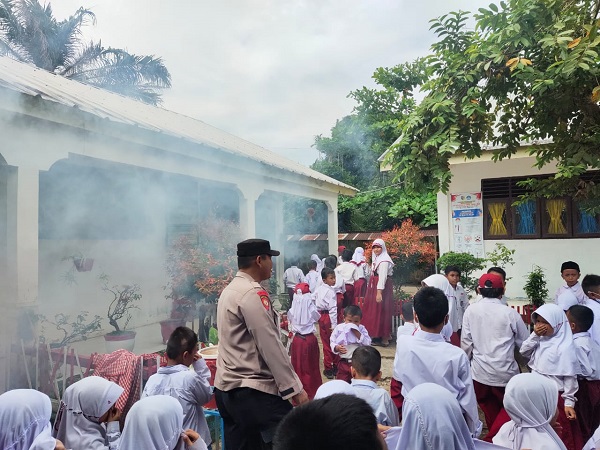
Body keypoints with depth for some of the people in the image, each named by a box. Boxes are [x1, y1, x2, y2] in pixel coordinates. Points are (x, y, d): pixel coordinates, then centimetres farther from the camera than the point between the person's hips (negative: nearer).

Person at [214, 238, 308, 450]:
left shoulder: (229, 290, 14)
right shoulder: (253, 293, -16)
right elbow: (270, 346, -19)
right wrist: (294, 388, -15)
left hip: (226, 387, 10)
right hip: (251, 390, -10)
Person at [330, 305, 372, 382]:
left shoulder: (361, 329, -5)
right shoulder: (339, 328, -6)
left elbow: (368, 343, -15)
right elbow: (332, 342, -1)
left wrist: (358, 334, -23)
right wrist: (337, 348, -21)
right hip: (344, 361, 0)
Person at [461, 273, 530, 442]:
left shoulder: (471, 311, -7)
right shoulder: (510, 313, -11)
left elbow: (466, 343, -3)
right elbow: (524, 343, 0)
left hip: (479, 372, 2)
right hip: (505, 372, -2)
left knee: (490, 411, 22)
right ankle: (492, 440, 8)